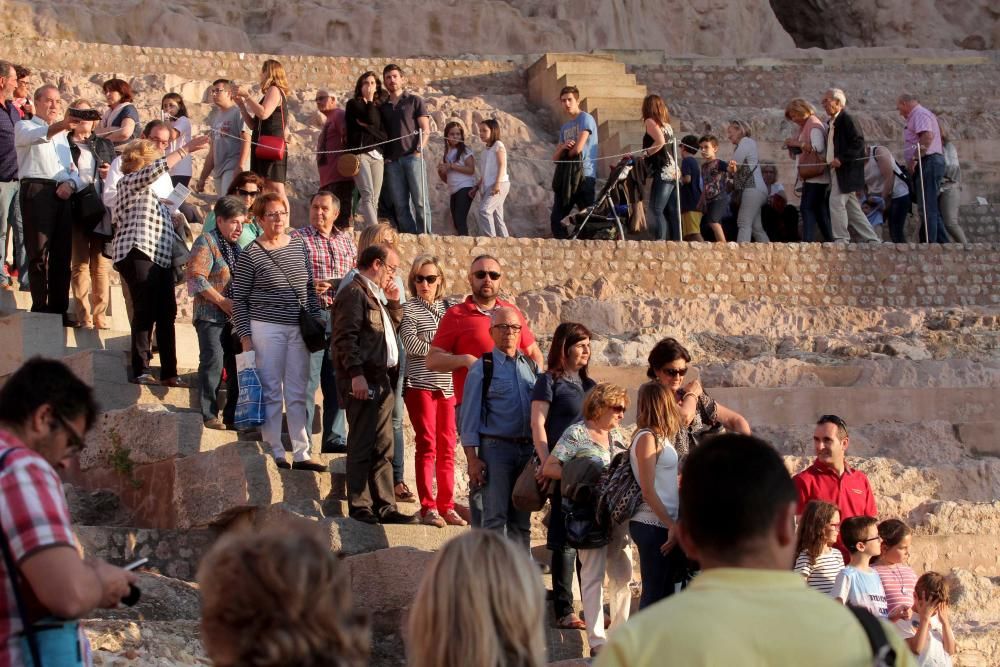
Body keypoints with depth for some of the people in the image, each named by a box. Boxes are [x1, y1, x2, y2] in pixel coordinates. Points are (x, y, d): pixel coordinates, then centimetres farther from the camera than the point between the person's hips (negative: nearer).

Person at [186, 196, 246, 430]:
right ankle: (209, 415, -7)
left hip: (234, 317, 7)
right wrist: (222, 301, -16)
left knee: (237, 366, 6)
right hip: (211, 316, -7)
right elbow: (196, 277, -15)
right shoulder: (206, 242, -6)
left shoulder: (237, 246, 17)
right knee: (213, 362, -12)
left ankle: (233, 416, 13)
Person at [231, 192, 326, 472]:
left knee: (298, 394, 8)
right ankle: (275, 453, 7)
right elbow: (238, 299, -3)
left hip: (298, 329, 5)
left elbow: (310, 290, 16)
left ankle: (301, 454, 12)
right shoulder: (251, 254, -5)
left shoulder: (299, 246, 9)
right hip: (266, 329, -4)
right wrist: (245, 336, -8)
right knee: (271, 392, 0)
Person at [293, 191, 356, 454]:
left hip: (340, 316, 5)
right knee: (308, 380, -6)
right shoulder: (297, 239, 0)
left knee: (337, 379, 9)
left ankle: (334, 437, 17)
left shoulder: (346, 240, 16)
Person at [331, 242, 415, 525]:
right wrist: (355, 374, -24)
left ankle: (385, 506, 15)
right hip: (364, 382, -10)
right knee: (362, 447, -6)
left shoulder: (374, 295, 21)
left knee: (383, 448, 11)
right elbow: (345, 337, -18)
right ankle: (359, 508, -3)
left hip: (382, 382, 10)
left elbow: (391, 329, 29)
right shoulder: (353, 293, -9)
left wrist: (393, 302, 15)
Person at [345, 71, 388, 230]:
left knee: (374, 200, -5)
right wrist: (370, 101, 8)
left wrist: (366, 125, -1)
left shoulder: (379, 107, 21)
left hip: (377, 155, 4)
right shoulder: (354, 104, 10)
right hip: (360, 153, -4)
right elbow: (371, 120, -7)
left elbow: (384, 133, 9)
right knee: (368, 195, -21)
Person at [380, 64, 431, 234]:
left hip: (412, 156, -4)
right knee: (400, 204, -1)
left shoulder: (414, 101, 8)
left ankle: (424, 235, -9)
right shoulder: (382, 107, 18)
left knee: (420, 200, -9)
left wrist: (419, 150, -10)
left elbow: (426, 129, 3)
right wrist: (385, 156, 2)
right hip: (392, 161, 4)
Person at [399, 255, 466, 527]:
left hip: (447, 385, 4)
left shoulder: (448, 307, 13)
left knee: (447, 446, 5)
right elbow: (411, 344, -10)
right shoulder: (408, 309, 0)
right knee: (427, 444, -5)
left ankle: (446, 505, 10)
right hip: (421, 384, -4)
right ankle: (428, 507, -1)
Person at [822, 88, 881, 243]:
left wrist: (841, 159, -22)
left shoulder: (847, 119, -9)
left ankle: (841, 239, -15)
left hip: (846, 171, -10)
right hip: (837, 171, 10)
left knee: (836, 202, -16)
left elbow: (858, 142, -17)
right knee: (852, 207, 8)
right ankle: (872, 241, 11)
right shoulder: (833, 122, 20)